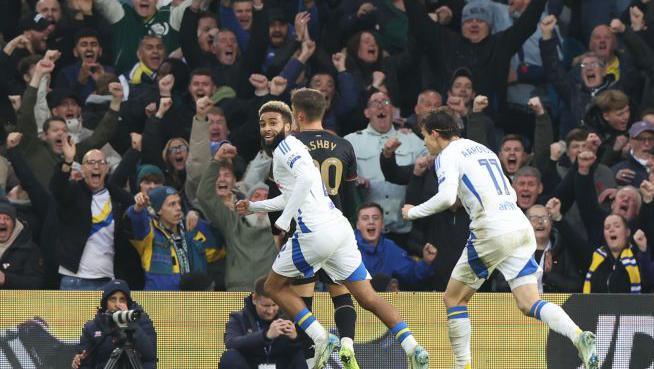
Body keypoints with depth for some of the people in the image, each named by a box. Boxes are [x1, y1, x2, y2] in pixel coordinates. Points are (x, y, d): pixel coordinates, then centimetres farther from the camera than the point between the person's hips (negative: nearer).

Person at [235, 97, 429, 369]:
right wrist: (253, 207, 46)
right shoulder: (291, 148, 26)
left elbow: (306, 176, -23)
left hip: (316, 232, -9)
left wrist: (284, 220, -18)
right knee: (369, 299, 4)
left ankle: (322, 339, -4)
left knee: (274, 286, 10)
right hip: (339, 227, 9)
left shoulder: (285, 146, -3)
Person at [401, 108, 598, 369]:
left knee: (454, 299, 9)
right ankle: (579, 337, -25)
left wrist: (414, 212, 0)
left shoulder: (448, 155, 1)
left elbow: (446, 197, -15)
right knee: (529, 304, 0)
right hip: (521, 227, 7)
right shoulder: (483, 150, 26)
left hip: (492, 231, -7)